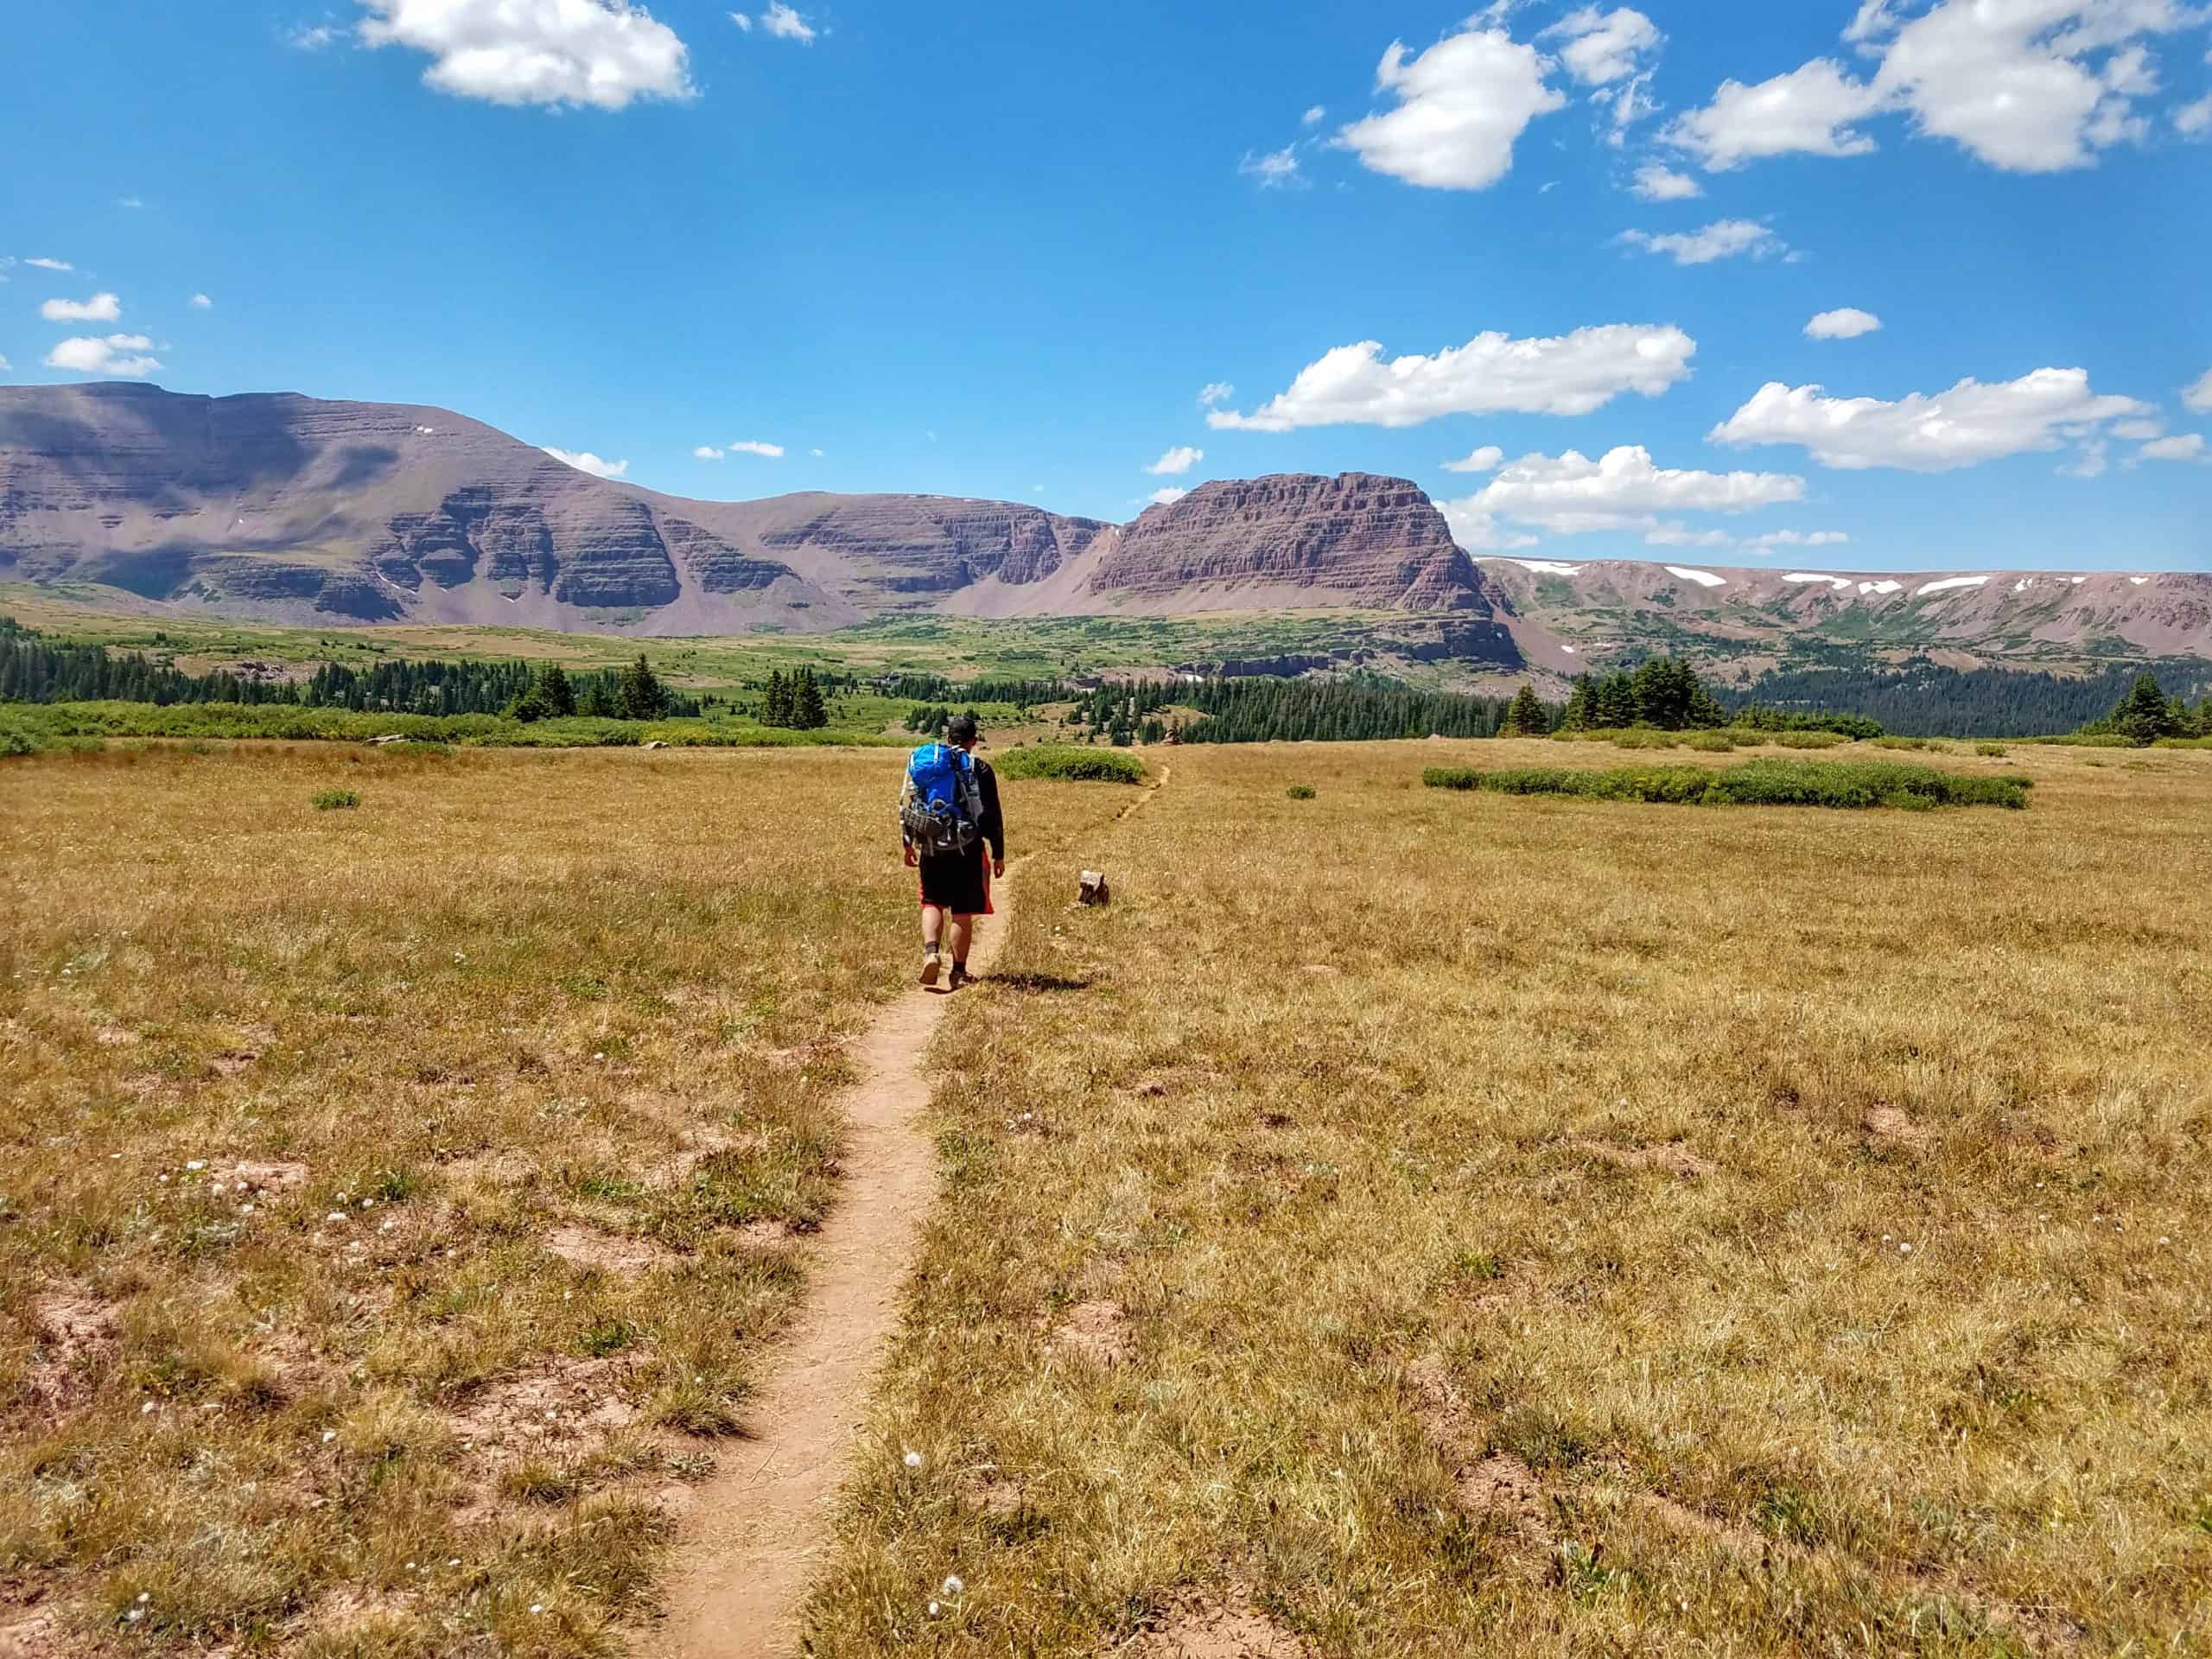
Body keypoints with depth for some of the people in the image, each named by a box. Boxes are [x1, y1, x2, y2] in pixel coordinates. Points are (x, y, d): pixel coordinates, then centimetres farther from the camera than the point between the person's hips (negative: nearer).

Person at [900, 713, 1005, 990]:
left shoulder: (923, 761, 7)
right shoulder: (980, 769, -3)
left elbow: (906, 805, 9)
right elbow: (993, 816, -3)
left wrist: (908, 845, 19)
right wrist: (998, 854, 5)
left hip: (931, 846, 2)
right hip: (967, 849, -2)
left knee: (932, 902, 15)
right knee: (962, 911, 6)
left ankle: (931, 951, -9)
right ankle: (958, 971, 11)